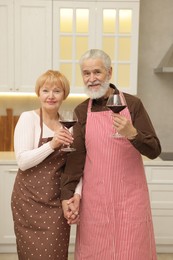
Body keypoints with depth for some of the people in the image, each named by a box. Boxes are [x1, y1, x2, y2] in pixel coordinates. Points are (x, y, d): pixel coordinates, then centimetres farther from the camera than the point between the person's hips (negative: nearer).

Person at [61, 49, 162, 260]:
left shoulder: (132, 104, -2)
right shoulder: (81, 111, 4)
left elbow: (154, 151, -6)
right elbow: (76, 156, 1)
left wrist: (131, 133, -24)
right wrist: (66, 194, -7)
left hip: (130, 197, -1)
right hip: (94, 199, 2)